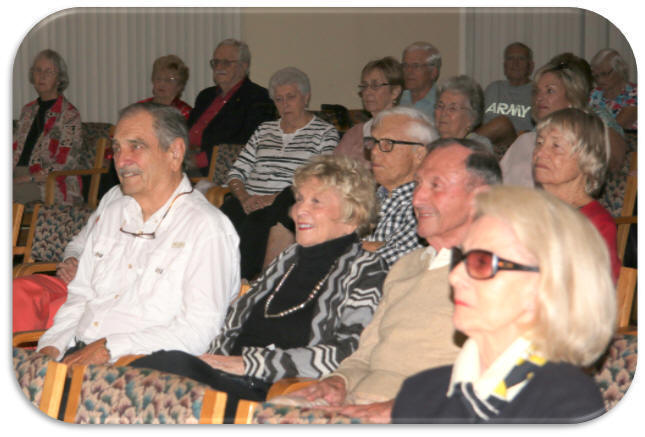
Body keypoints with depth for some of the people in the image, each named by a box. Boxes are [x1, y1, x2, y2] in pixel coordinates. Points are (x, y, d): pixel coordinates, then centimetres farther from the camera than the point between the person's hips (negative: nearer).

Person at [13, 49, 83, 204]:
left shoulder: (69, 114, -2)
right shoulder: (28, 110, 21)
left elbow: (64, 165, -9)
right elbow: (15, 150, 20)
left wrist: (27, 178, -17)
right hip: (19, 175, 6)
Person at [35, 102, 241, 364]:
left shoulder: (207, 228, -7)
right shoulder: (113, 214, 20)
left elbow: (198, 330, -16)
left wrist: (109, 348, -20)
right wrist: (51, 345, 3)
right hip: (75, 355, 7)